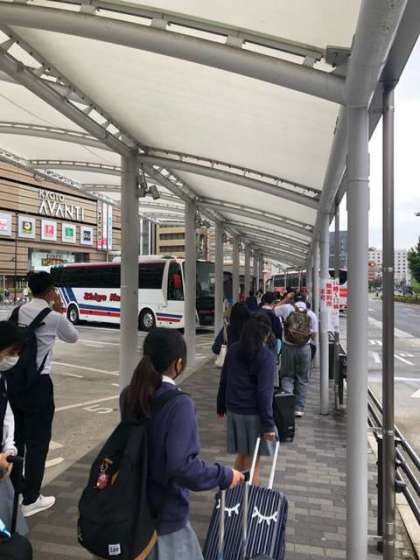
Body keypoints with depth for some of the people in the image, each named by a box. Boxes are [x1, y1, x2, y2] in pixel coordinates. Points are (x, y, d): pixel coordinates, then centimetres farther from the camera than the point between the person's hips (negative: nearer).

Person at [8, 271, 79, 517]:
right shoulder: (54, 317, -13)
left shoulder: (21, 311, 3)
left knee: (16, 437, 20)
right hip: (38, 384, -7)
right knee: (38, 441, 6)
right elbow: (74, 337, 4)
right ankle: (30, 500, 16)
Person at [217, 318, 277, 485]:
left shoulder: (233, 350, 3)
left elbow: (223, 381, 9)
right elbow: (265, 392, -17)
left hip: (234, 410, 6)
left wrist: (221, 406, 20)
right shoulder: (266, 356, -14)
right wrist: (268, 424, -14)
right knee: (253, 459, 7)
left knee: (241, 454, 18)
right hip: (254, 413, -5)